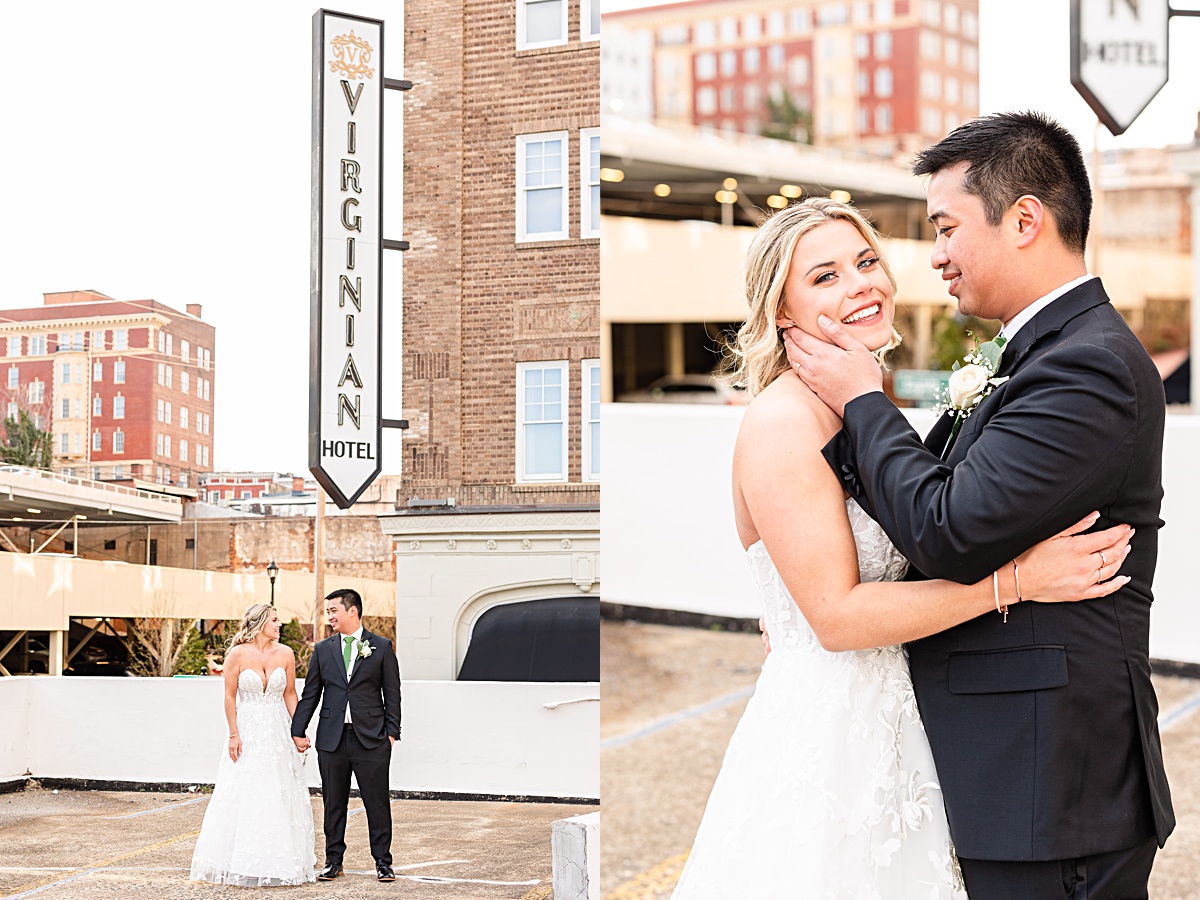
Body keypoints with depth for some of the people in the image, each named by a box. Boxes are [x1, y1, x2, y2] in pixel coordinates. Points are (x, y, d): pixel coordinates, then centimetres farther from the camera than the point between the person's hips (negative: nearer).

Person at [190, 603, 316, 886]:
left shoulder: (285, 654, 4)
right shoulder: (237, 654, -5)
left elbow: (290, 694, 8)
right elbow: (230, 696, -4)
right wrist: (234, 735, -9)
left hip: (277, 733, 3)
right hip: (247, 733, -3)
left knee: (280, 797, 4)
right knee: (243, 797, -2)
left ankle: (282, 862, 11)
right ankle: (242, 863, 5)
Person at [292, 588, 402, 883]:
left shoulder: (381, 647, 3)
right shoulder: (322, 650, 9)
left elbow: (392, 694, 3)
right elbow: (310, 694, 11)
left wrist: (391, 733, -3)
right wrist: (298, 731, 5)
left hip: (371, 738, -2)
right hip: (332, 738, 3)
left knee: (377, 803, 0)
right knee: (333, 803, 8)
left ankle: (383, 862, 9)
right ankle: (333, 861, 17)